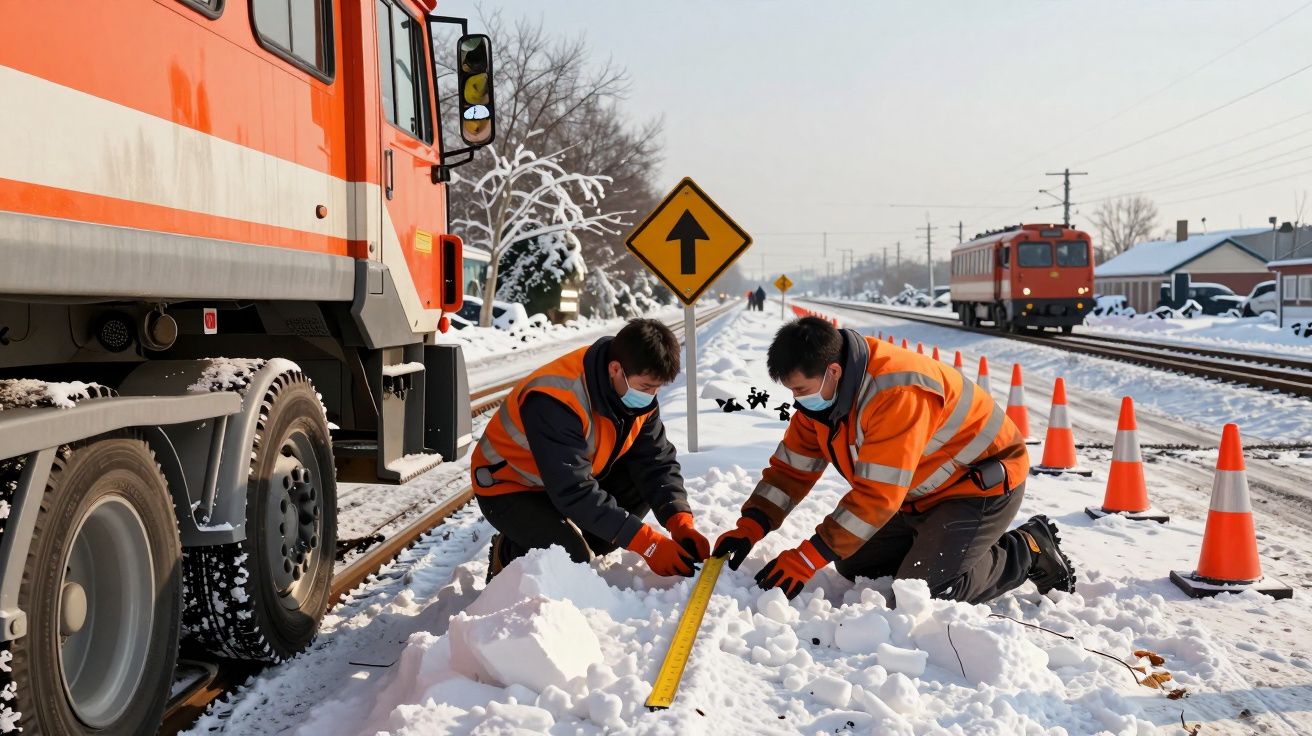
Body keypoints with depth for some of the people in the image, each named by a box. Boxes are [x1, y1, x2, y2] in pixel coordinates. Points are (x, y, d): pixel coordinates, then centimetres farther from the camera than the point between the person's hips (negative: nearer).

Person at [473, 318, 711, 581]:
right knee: (572, 560, -28)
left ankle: (582, 549, -1)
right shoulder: (555, 401, -36)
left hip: (574, 474, 8)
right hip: (510, 487, -8)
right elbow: (573, 491, -38)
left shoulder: (638, 392, -12)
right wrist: (644, 542, -40)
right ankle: (508, 553, 2)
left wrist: (681, 523, -27)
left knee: (648, 482, -11)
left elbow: (657, 461, -10)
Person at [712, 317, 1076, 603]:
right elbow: (792, 465, -2)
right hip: (924, 493, 9)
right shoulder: (819, 391, -8)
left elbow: (878, 495, -35)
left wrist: (808, 558, -33)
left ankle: (1030, 551, 1)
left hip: (984, 483, -9)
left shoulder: (897, 393, -36)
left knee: (923, 590, -20)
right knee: (854, 565, 5)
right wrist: (750, 526, -15)